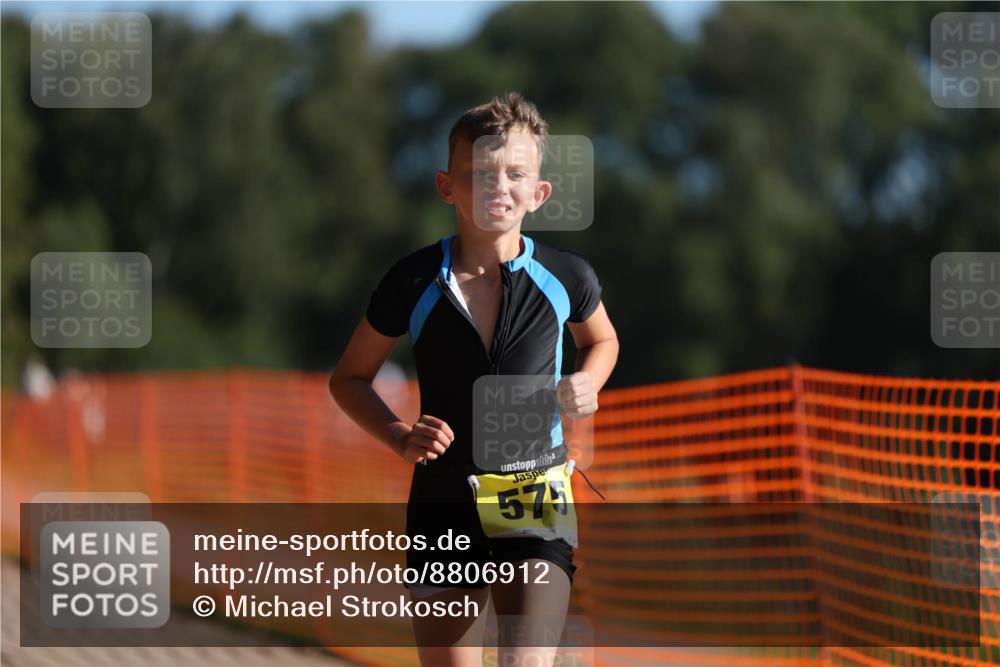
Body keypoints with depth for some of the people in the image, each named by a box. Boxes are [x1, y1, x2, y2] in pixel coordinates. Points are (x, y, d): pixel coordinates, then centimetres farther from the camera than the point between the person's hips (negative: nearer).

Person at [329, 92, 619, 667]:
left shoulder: (567, 277, -4)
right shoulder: (413, 282, -5)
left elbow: (602, 341, 20)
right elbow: (350, 378, 9)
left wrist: (586, 383, -3)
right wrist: (400, 437, -9)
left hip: (537, 502, -1)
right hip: (442, 502, 1)